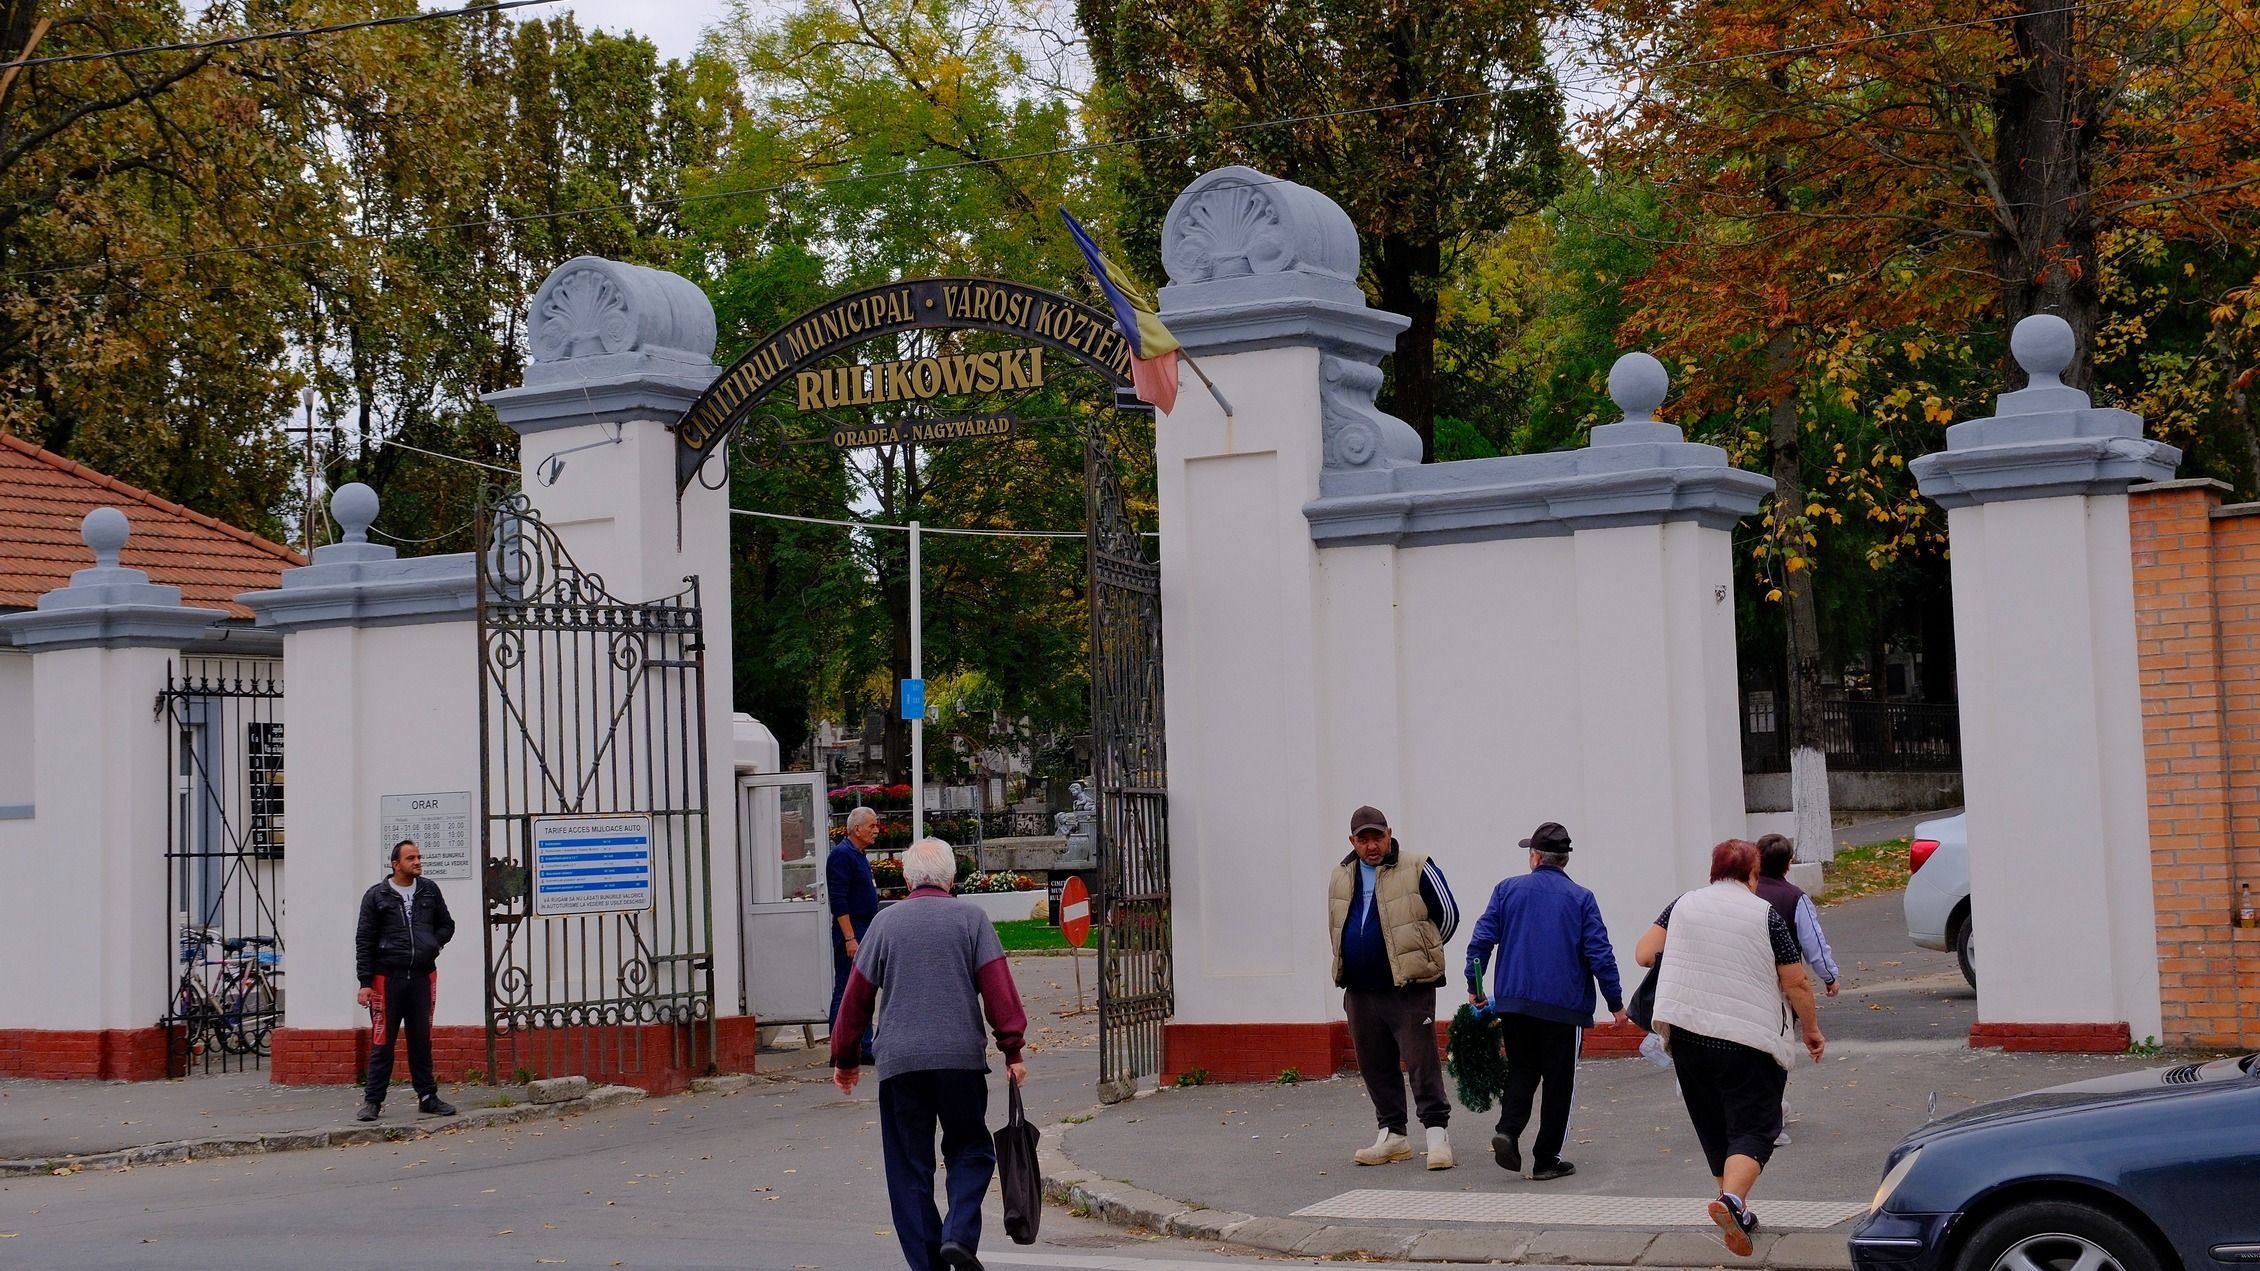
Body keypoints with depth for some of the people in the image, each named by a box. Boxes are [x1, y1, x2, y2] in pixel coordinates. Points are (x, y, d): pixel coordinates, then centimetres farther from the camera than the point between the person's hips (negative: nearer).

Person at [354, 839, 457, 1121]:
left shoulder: (429, 891, 9)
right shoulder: (376, 896, -1)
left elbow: (447, 925, 21)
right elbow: (364, 941, -2)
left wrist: (433, 945, 0)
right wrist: (365, 983, -7)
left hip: (422, 976, 3)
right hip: (387, 978, -3)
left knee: (422, 1040, 10)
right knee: (382, 1043, -1)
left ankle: (427, 1096, 17)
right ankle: (373, 1100, 5)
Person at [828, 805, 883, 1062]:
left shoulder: (859, 856, 17)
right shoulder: (842, 855, -14)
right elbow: (839, 901, -20)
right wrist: (850, 938, -23)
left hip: (864, 932, 10)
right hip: (850, 932, -10)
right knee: (846, 993, -7)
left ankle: (865, 1048, 16)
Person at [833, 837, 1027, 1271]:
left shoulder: (886, 922, 7)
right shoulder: (970, 918, 4)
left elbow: (857, 995, 9)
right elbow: (998, 987, -4)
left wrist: (845, 1058, 17)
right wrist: (1012, 1049, -1)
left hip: (899, 1061, 1)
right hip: (961, 1057, -1)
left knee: (909, 1166, 8)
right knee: (970, 1150, 13)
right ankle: (959, 1235, -8)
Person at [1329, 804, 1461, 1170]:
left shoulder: (1416, 870, -6)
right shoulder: (1341, 877, 10)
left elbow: (1448, 915, 3)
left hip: (1409, 989, -6)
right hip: (1360, 992, 6)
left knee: (1421, 1062, -8)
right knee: (1375, 1067, 10)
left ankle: (1437, 1133, -4)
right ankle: (1393, 1136, 20)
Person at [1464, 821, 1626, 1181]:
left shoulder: (1507, 890, 5)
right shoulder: (1581, 899, 1)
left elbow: (1482, 939, -1)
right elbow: (1600, 954, -4)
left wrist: (1474, 987, 9)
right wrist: (1615, 1003, 3)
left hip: (1512, 1000, 2)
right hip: (1564, 1004, -2)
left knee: (1521, 1070, 16)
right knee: (1558, 1080, 7)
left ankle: (1508, 1130, -8)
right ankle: (1547, 1159, 7)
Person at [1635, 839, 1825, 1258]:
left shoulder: (1683, 905, 8)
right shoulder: (1764, 914, -1)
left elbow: (1644, 954, 7)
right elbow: (1796, 983, 0)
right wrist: (1812, 1030, 14)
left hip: (1686, 1031, 4)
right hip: (1748, 1039, -4)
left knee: (1715, 1128, 17)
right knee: (1754, 1127, -3)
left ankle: (1738, 1211, 23)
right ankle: (1732, 1198, -27)